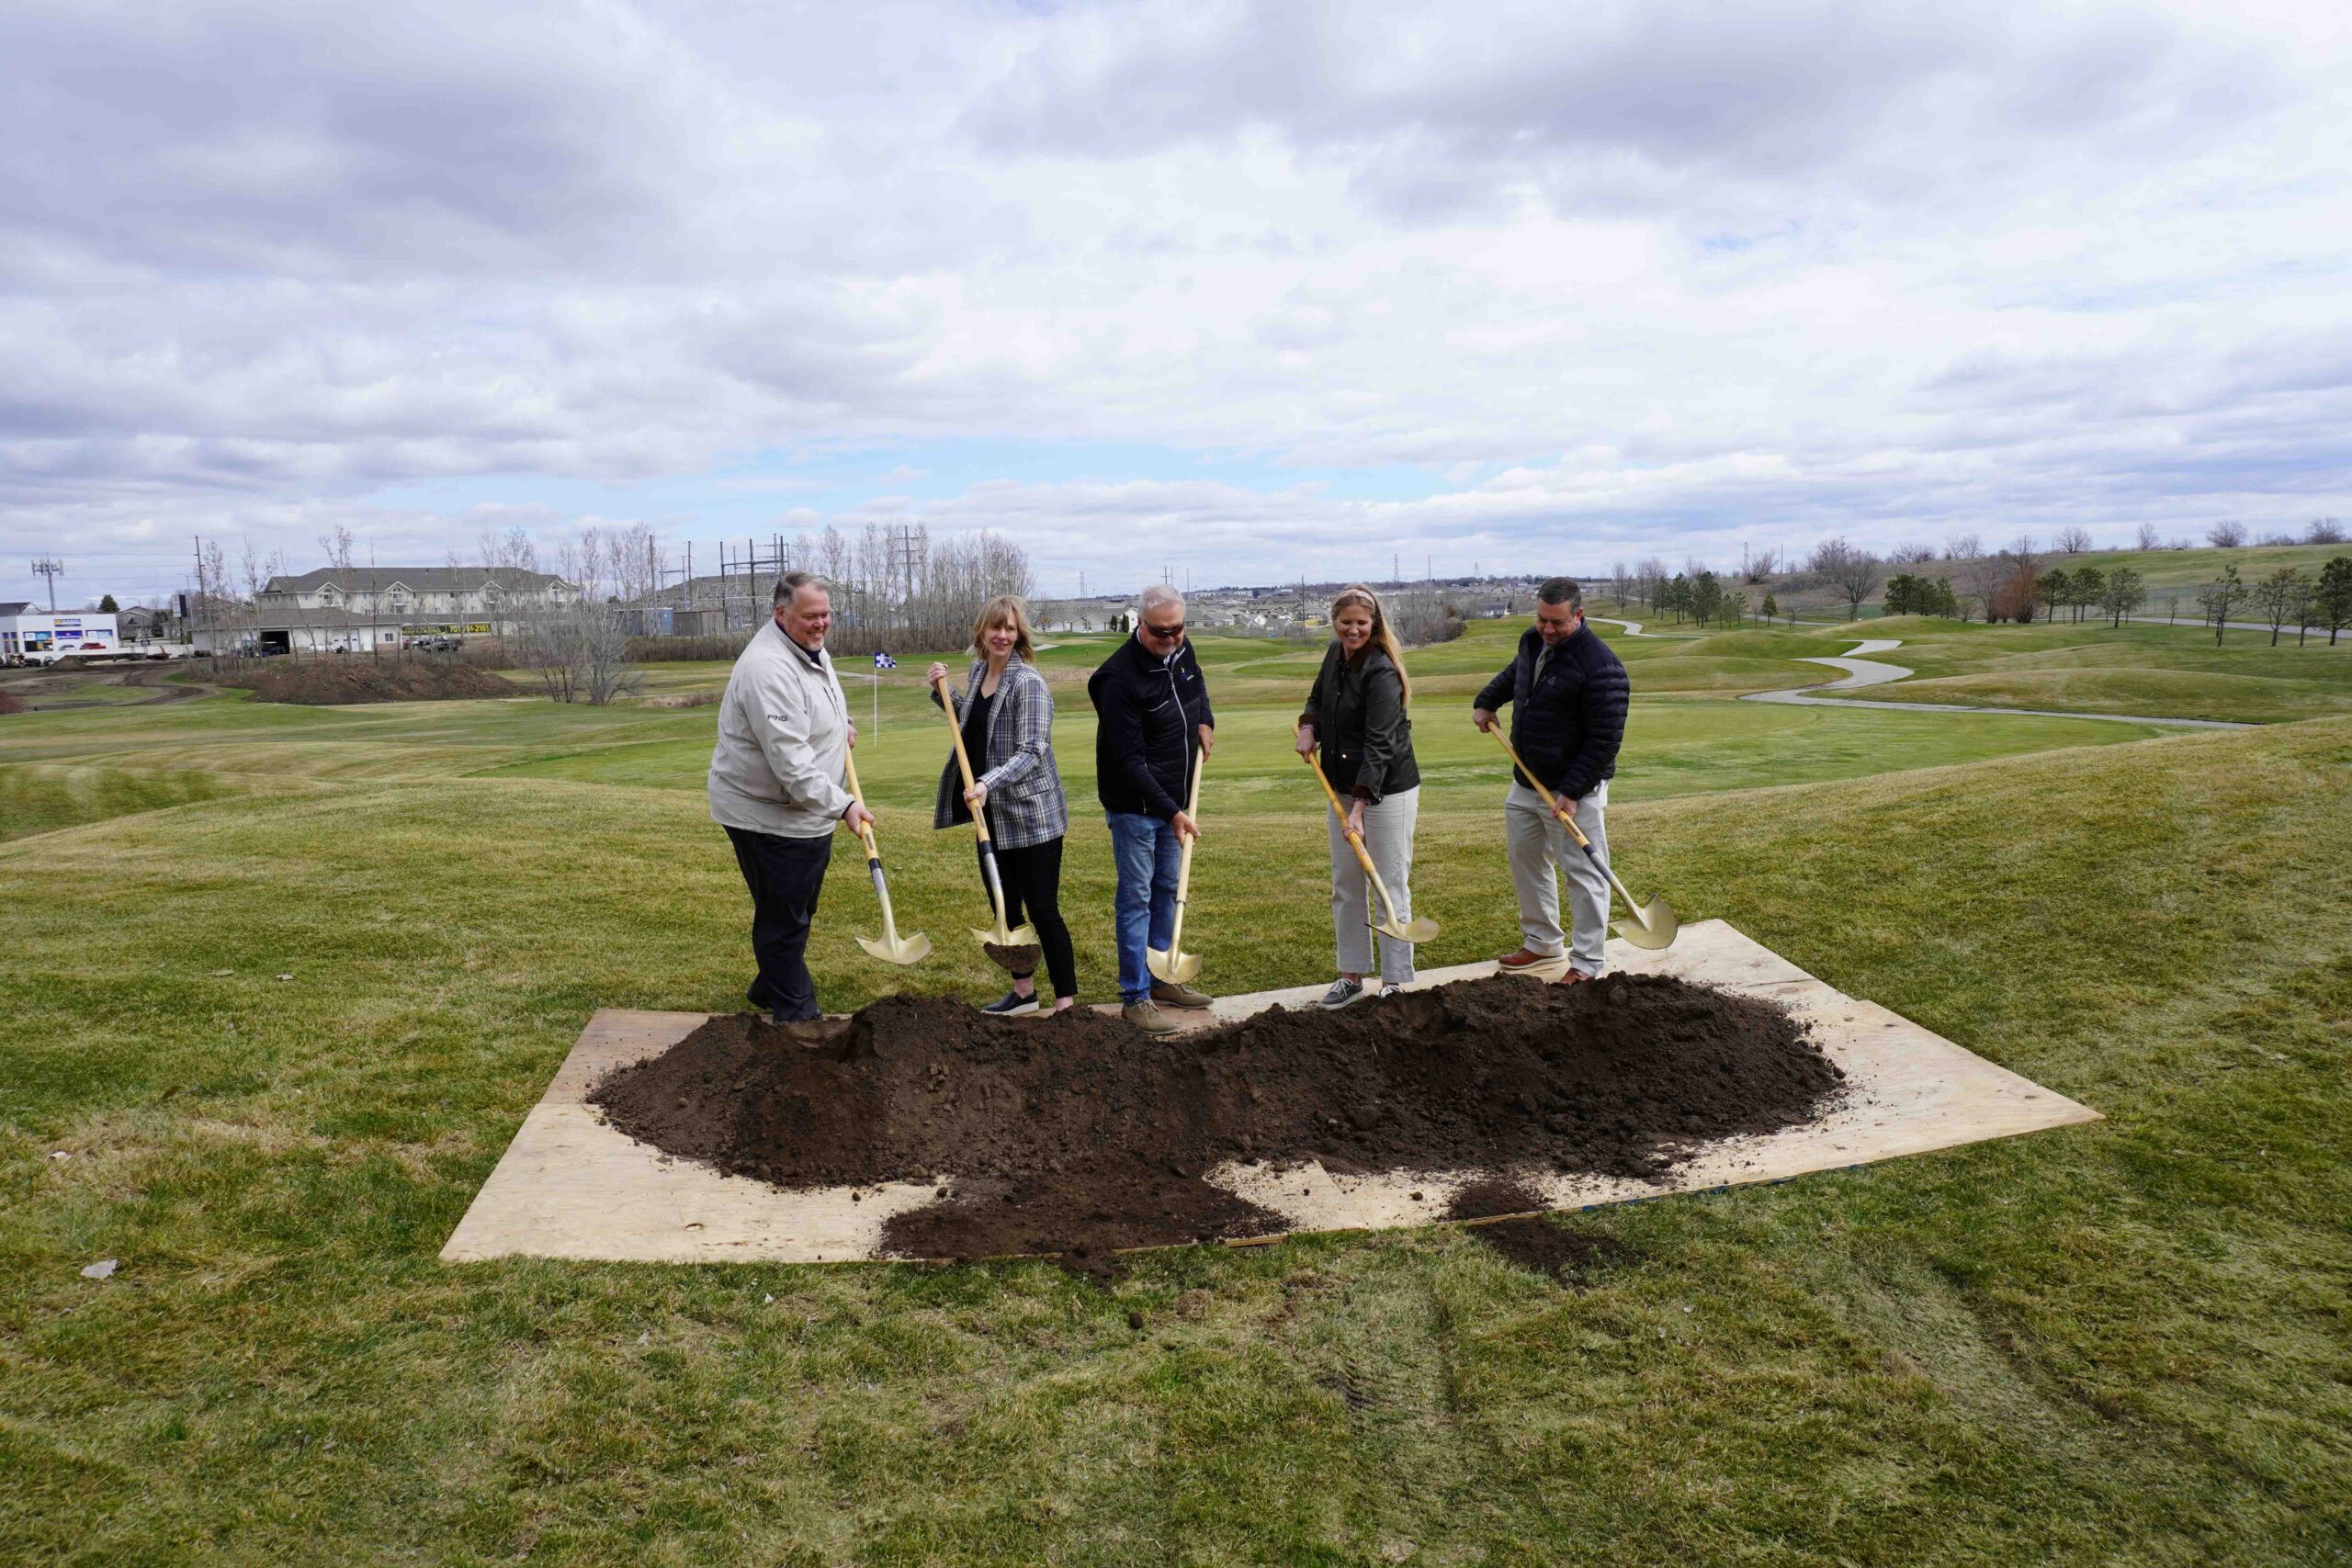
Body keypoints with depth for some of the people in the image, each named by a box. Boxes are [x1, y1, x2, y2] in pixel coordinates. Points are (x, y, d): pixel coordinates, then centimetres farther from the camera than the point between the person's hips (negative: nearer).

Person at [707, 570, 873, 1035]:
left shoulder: (812, 650, 6)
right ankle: (795, 1012, 16)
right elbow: (790, 761, -31)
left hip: (808, 812, 10)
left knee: (799, 909, 22)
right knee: (784, 914, 2)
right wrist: (843, 804, -30)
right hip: (766, 814, -10)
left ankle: (770, 989, 42)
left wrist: (840, 724, 12)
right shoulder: (769, 669, -27)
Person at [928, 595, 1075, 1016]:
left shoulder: (1028, 683, -16)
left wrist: (988, 782, -35)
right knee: (1005, 907, 17)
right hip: (992, 813, 8)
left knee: (1042, 909, -3)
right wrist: (941, 692, 13)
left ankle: (1066, 1000, 7)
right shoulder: (977, 671, 9)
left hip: (1031, 814, -8)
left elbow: (1031, 752, -23)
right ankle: (1023, 991, 32)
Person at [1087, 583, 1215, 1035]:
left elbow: (1197, 683, 26)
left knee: (1166, 890, 17)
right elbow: (1130, 761, -25)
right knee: (1136, 898, -3)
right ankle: (1135, 997, 5)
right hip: (1134, 805, -8)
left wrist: (1205, 720, 6)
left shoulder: (1182, 651, -1)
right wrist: (1172, 813, -27)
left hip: (1173, 799, 8)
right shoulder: (1120, 679, -25)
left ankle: (1161, 979, 30)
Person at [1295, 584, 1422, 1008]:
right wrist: (1308, 727, 0)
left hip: (1387, 790, -8)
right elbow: (1318, 696, 23)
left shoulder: (1381, 672, -21)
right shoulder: (1336, 654, 3)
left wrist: (1359, 808, -33)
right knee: (1345, 887, 13)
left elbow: (1378, 746, -27)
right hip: (1343, 787, 8)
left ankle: (1393, 983, 10)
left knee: (1390, 889, -1)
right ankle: (1352, 975, 25)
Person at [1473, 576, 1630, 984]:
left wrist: (1573, 791, -24)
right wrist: (1486, 702, 19)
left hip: (1573, 789, -8)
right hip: (1525, 782, 9)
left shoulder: (1600, 667, -23)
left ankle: (1586, 962, 10)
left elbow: (1604, 740, -23)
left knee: (1583, 873, 0)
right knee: (1525, 861, 18)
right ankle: (1541, 942, 33)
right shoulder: (1532, 642, 4)